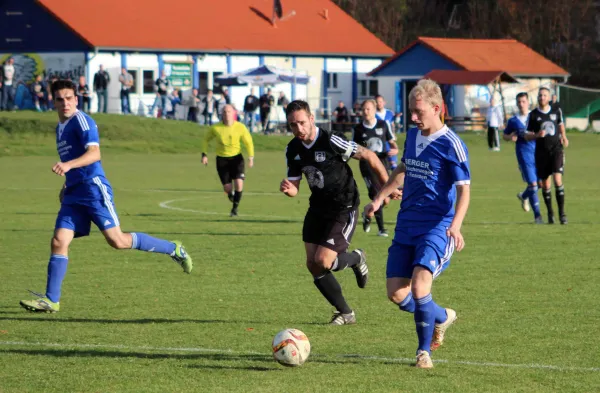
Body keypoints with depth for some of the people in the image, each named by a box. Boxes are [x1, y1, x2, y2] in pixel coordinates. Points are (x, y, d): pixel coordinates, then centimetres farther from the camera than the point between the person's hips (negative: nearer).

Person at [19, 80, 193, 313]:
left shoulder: (81, 121, -8)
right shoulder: (60, 127, 20)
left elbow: (94, 153, -23)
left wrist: (68, 165, -37)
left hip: (93, 189, -8)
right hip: (73, 194, 8)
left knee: (117, 241, -10)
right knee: (59, 242, -5)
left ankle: (173, 250, 5)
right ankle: (51, 300, -5)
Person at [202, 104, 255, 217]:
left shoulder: (240, 127, -11)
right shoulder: (216, 128, -11)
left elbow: (248, 142, 0)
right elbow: (206, 139, 6)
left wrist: (251, 157, -11)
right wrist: (204, 154, -2)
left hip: (236, 158, 0)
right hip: (221, 159, 0)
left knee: (239, 184, -16)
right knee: (227, 188, -2)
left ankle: (235, 208, 3)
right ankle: (231, 196, 36)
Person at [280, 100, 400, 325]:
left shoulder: (331, 141, -22)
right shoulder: (293, 150, -1)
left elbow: (368, 156, -15)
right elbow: (294, 186, 5)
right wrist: (287, 189, -20)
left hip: (343, 209, -7)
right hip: (318, 208, 7)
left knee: (322, 262, -16)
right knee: (312, 264, 2)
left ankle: (356, 259, 18)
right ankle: (345, 313, 17)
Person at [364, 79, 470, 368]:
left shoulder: (451, 144, -12)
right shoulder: (412, 136, 10)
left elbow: (464, 189, -14)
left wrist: (455, 225, -29)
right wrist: (379, 198, 27)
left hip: (436, 228, -7)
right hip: (406, 226, 7)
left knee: (419, 287, -22)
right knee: (396, 293, 2)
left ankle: (424, 351, -3)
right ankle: (442, 317, 29)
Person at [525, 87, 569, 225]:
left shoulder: (556, 111, 6)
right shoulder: (533, 115, 0)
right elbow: (527, 136, 1)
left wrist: (563, 136, 16)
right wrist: (537, 135, -18)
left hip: (556, 149, 0)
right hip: (541, 152, 0)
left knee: (557, 179, -15)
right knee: (545, 184, 4)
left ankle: (562, 212, -9)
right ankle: (550, 213, 20)